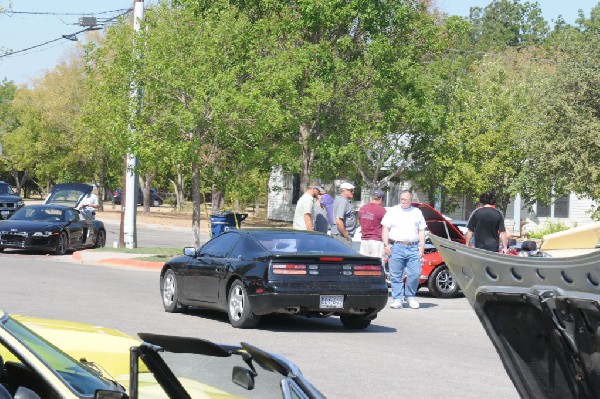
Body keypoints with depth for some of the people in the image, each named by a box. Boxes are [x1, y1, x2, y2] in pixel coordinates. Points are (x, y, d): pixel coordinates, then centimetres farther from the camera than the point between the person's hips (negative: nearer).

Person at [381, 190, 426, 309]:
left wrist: (422, 247, 5)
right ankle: (397, 299, 3)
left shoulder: (417, 212, 17)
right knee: (396, 276, -2)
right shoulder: (392, 211, 11)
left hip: (413, 248, 1)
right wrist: (386, 245, -5)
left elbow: (421, 231, 16)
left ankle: (410, 296, 12)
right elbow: (385, 229, 7)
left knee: (415, 273, -5)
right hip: (396, 247, -1)